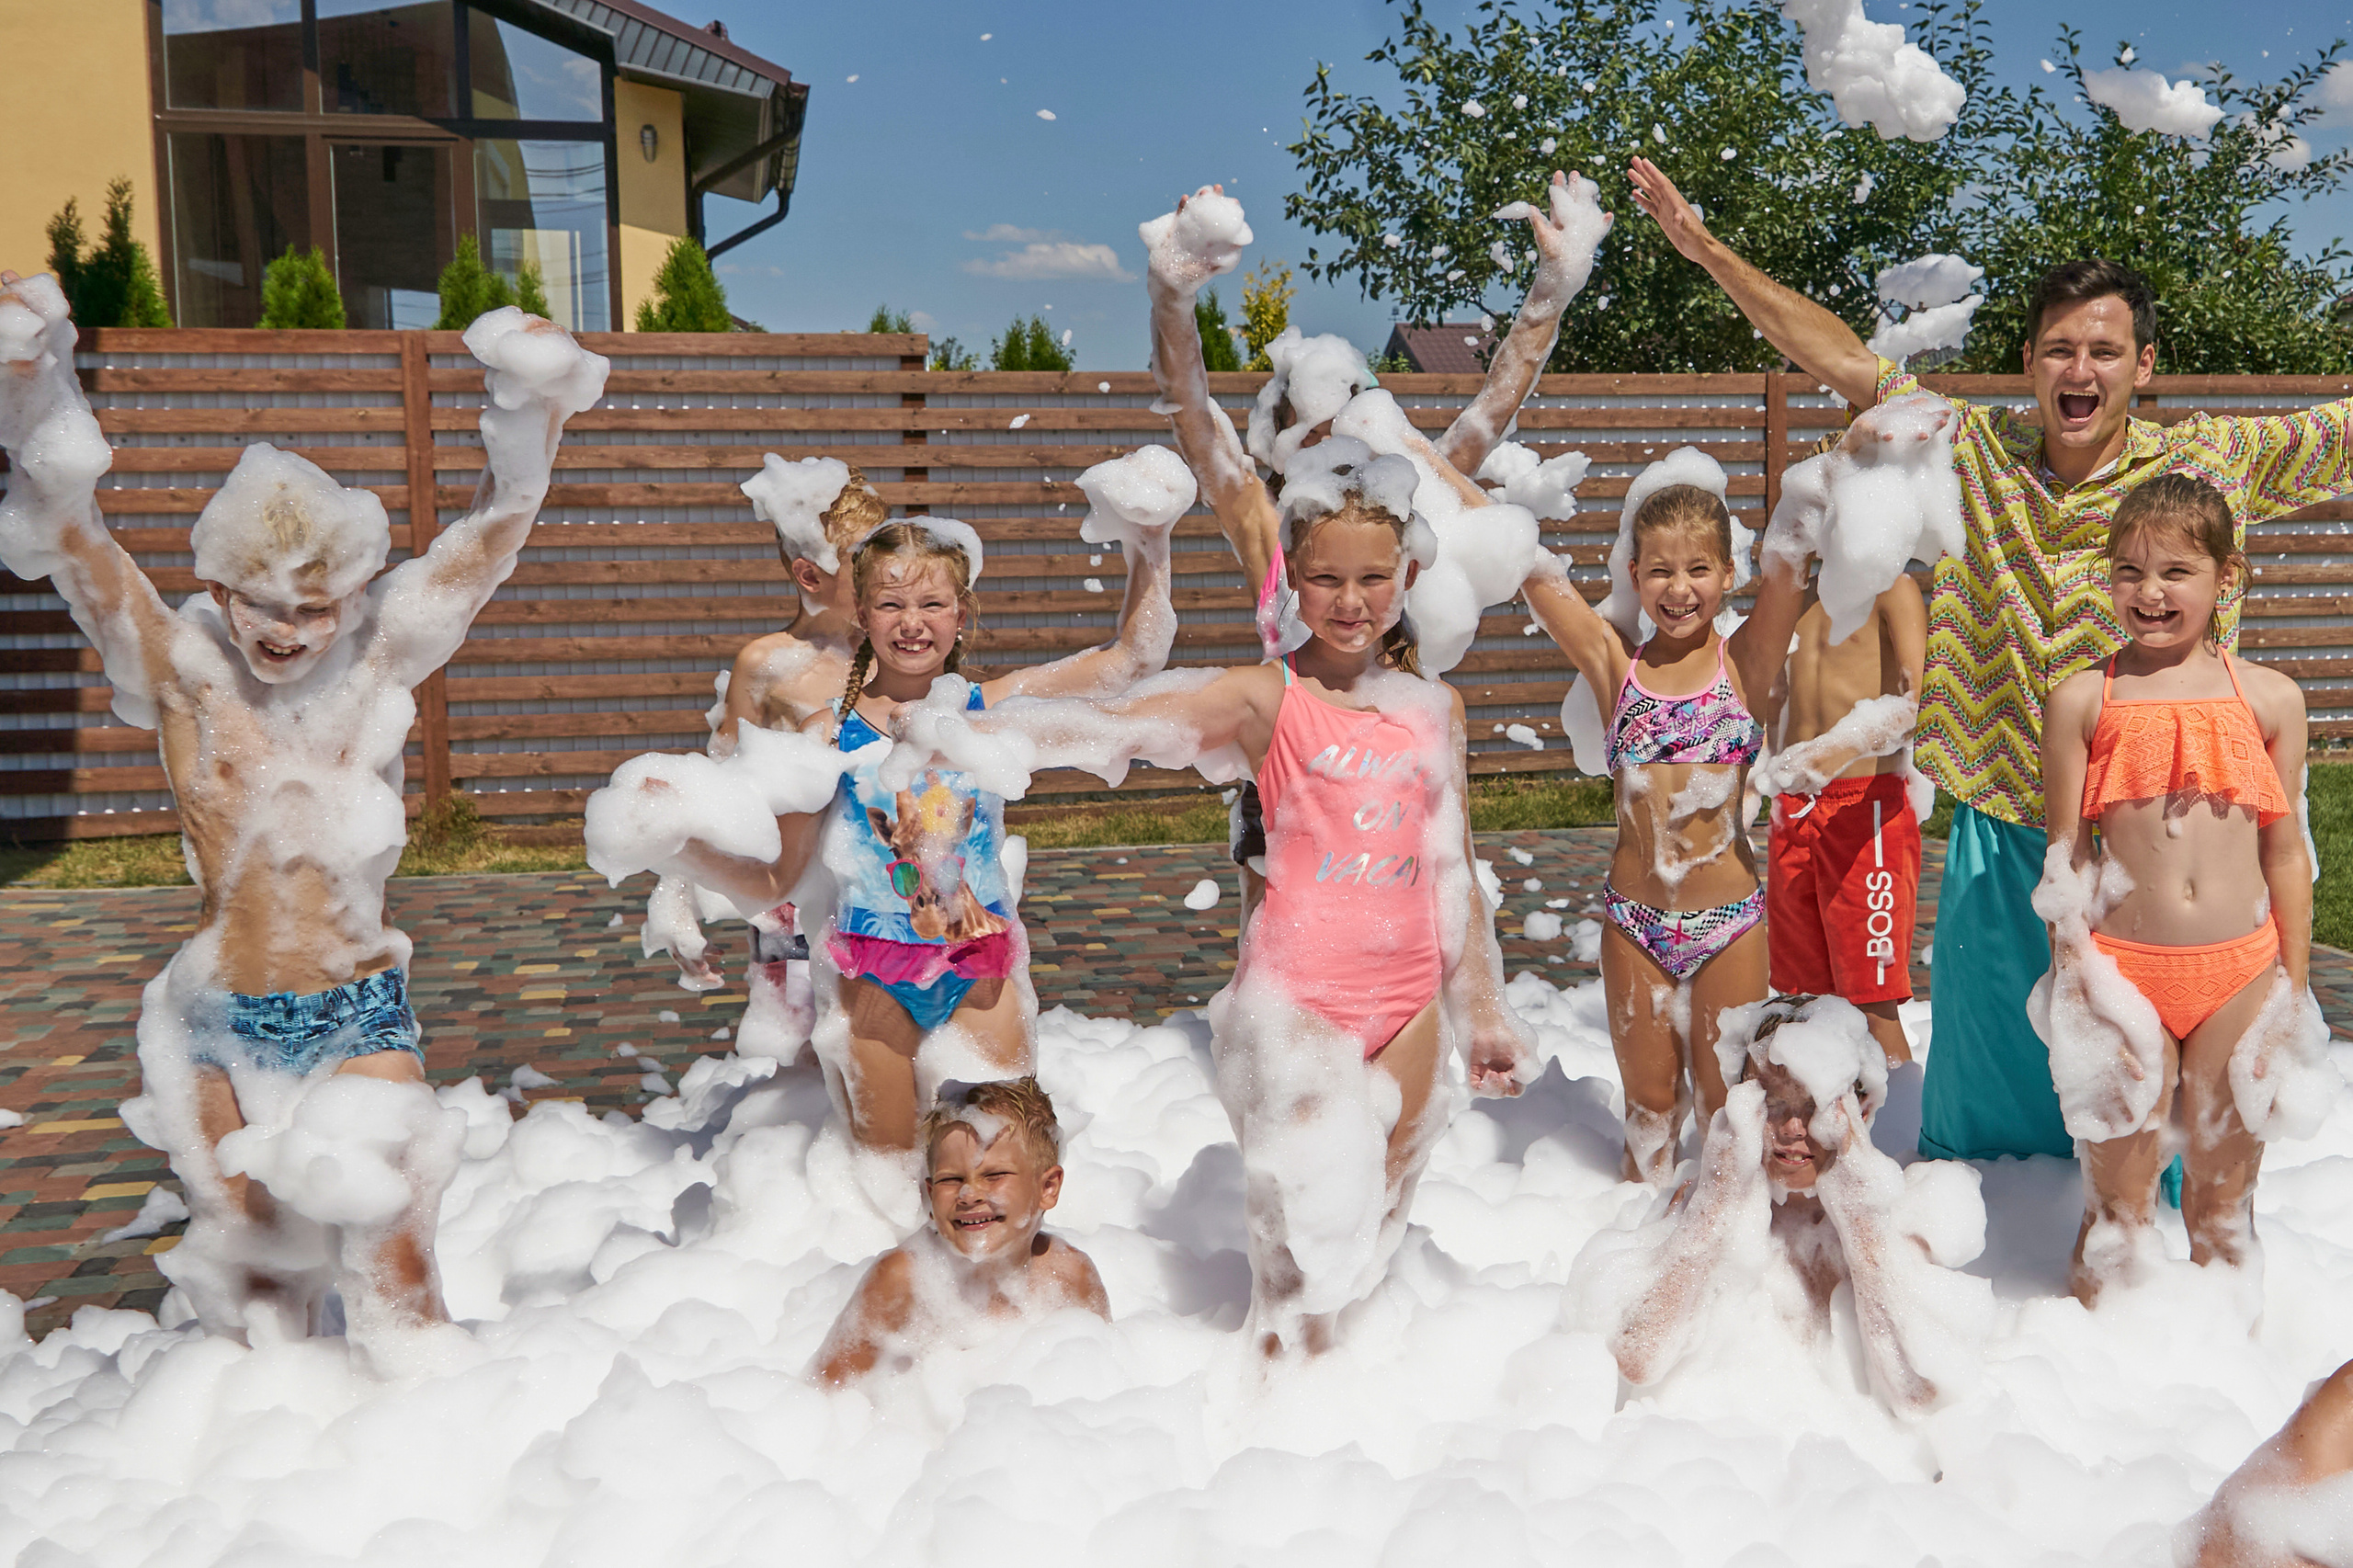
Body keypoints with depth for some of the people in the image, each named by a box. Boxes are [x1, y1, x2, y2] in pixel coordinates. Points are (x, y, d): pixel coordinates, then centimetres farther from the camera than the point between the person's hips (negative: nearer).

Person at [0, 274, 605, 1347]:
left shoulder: (380, 664, -6)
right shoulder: (183, 677, -8)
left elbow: (493, 531, -8)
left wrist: (534, 407, -21)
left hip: (361, 1012, 0)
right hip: (219, 1024, 1)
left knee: (391, 1255, 3)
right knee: (252, 1255, 16)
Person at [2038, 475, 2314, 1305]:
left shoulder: (2270, 698, 4)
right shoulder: (2083, 699, -1)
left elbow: (2286, 856, 7)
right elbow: (2064, 860, 0)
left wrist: (2293, 995, 6)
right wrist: (2077, 983, -4)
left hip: (2240, 973, 2)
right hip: (2123, 971, -1)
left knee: (2223, 1204, 14)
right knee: (2117, 1205, 8)